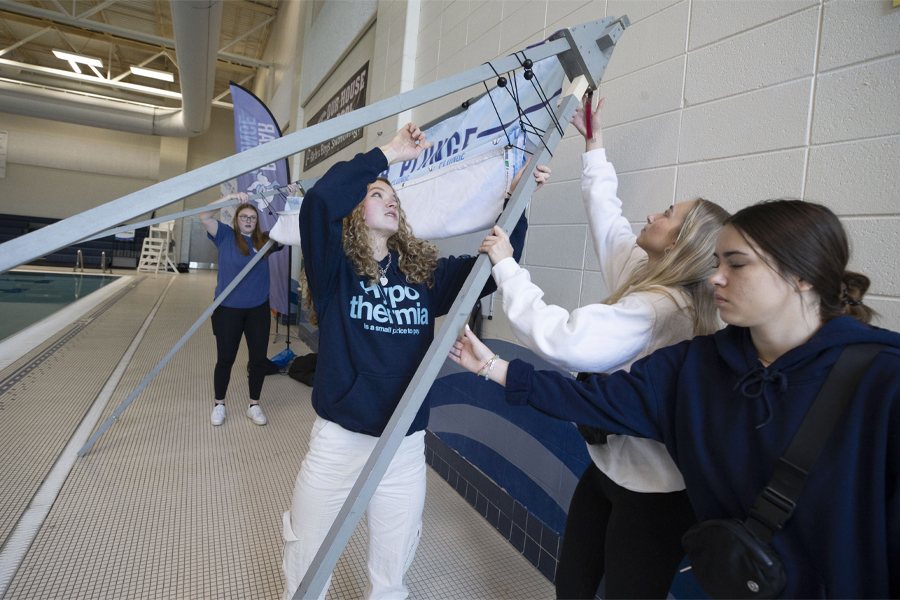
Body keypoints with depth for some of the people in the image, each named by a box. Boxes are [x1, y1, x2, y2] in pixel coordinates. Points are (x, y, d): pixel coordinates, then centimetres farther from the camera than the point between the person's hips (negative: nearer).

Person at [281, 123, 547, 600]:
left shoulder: (424, 271, 4)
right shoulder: (336, 266, -6)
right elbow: (320, 200, -24)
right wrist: (388, 154, -16)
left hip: (406, 447, 3)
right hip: (339, 439, -2)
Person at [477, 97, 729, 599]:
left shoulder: (659, 308, -27)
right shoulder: (643, 276, 0)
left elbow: (559, 337, -38)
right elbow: (605, 212, 13)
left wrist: (506, 264, -26)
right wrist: (594, 144, 23)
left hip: (651, 494, -9)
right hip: (610, 468, 9)